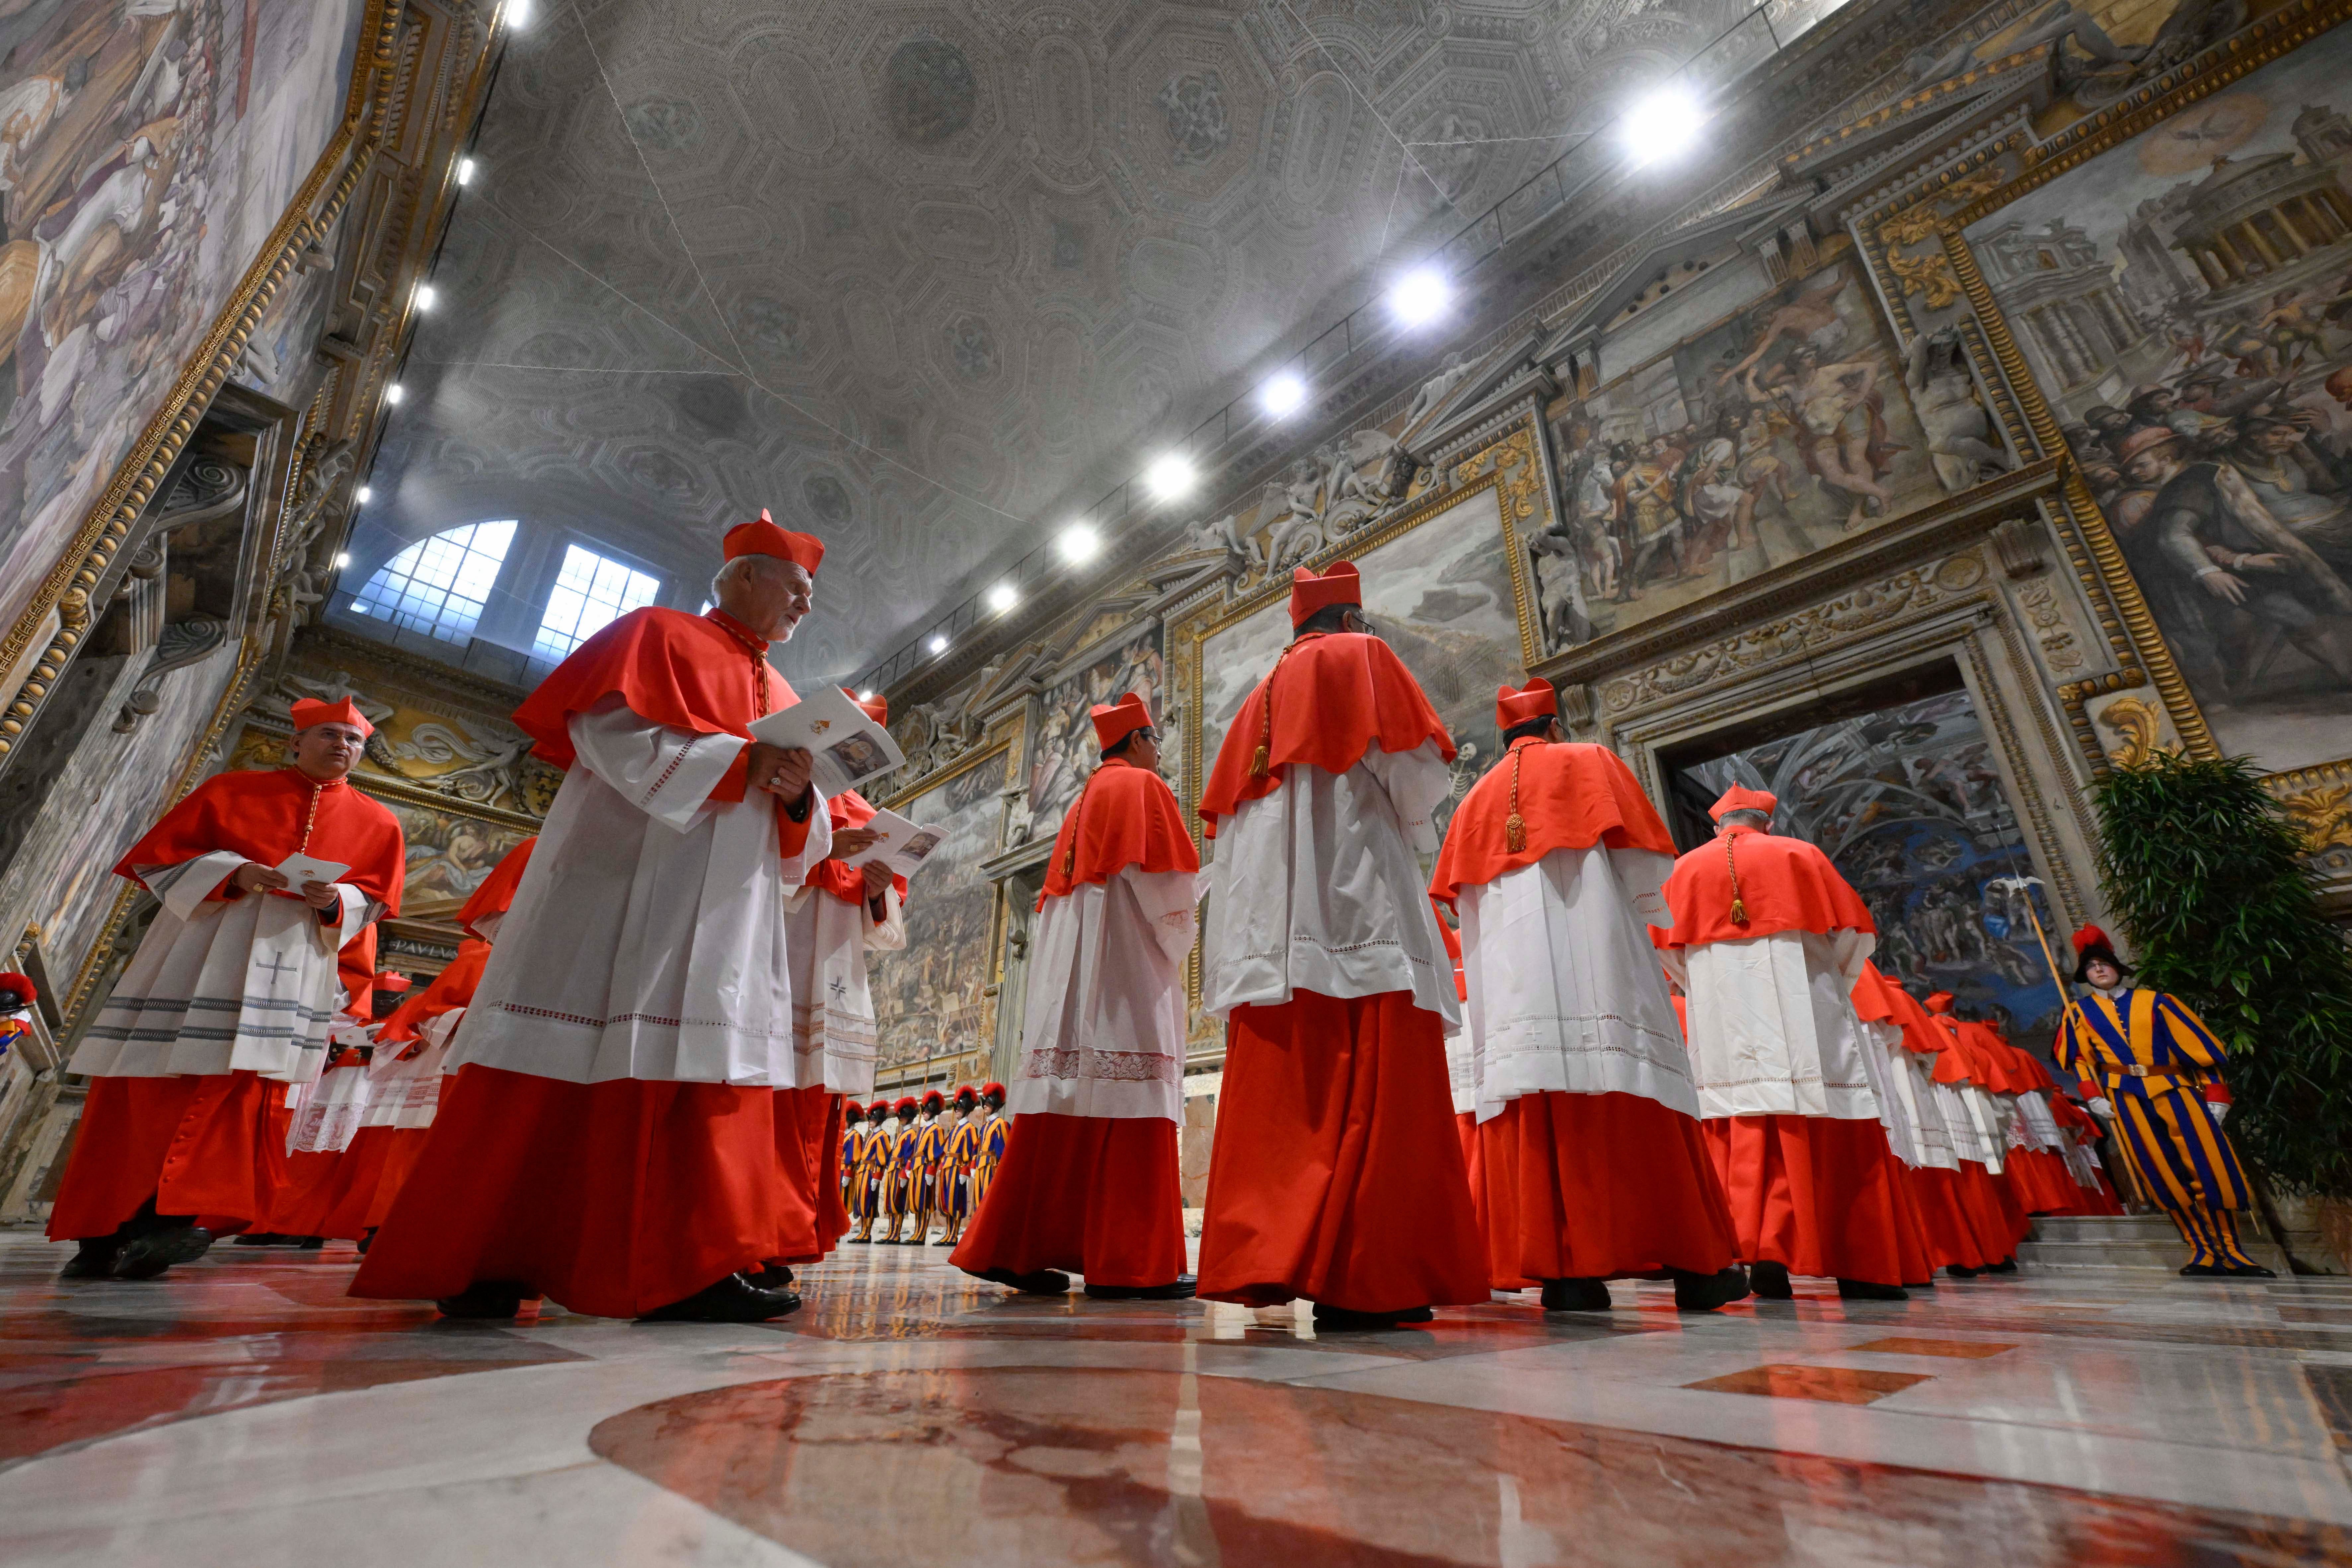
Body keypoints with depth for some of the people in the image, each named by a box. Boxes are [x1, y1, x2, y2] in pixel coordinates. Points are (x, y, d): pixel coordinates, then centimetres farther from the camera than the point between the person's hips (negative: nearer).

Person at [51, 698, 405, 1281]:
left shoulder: (376, 824, 10)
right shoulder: (232, 790, 9)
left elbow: (374, 901, 9)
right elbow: (159, 856, 6)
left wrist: (334, 900, -13)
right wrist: (231, 873, -13)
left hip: (291, 964, 0)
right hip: (204, 943, 0)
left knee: (242, 1089, -11)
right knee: (152, 1087, 1)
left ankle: (169, 1217, -7)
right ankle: (105, 1231, 11)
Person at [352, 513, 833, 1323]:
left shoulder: (780, 696, 21)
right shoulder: (658, 635, 5)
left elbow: (796, 837, 16)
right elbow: (615, 736, -11)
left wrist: (797, 795, -7)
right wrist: (741, 762, -17)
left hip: (724, 911, 6)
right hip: (622, 886, -6)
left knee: (706, 1074, 0)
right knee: (562, 1069, -3)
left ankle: (688, 1267, 3)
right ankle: (479, 1259, 9)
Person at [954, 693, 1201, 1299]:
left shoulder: (1082, 802, 24)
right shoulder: (1143, 787, 0)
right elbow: (1166, 886, -10)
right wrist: (1180, 935, 9)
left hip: (1068, 970, 8)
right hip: (1126, 963, -8)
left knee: (1063, 1111, 6)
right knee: (1131, 1111, -8)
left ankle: (1019, 1248, 8)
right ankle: (1131, 1262, -7)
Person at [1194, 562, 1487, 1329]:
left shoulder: (1265, 694, 26)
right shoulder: (1363, 659, 8)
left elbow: (1226, 809, 22)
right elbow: (1416, 769, -2)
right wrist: (1412, 817, 17)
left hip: (1268, 917, 7)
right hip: (1352, 905, -6)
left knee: (1278, 1097, 2)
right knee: (1371, 1096, -8)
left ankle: (1263, 1258, 1)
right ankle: (1359, 1281, -10)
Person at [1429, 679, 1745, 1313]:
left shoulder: (1476, 799, 21)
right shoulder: (1590, 762, 13)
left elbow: (1462, 898, 14)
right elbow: (1647, 862, 5)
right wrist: (1634, 907, 22)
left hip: (1510, 974, 3)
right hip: (1592, 955, -2)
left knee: (1528, 1118, -3)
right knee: (1627, 1110, -2)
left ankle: (1559, 1267, -8)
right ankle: (1693, 1264, 2)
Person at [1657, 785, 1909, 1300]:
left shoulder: (1684, 870, 11)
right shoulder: (1799, 855, 9)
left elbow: (1670, 951, 6)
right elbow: (1853, 929, 7)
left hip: (1724, 1025, 1)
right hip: (1798, 1016, -1)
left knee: (1741, 1141, -1)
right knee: (1831, 1138, 4)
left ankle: (1746, 1252, -10)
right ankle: (1860, 1268, 5)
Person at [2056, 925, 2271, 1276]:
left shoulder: (2154, 1002, 8)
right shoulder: (2081, 1014, 10)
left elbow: (2198, 1045, 6)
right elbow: (2080, 1059, 13)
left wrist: (2216, 1095, -1)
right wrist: (2094, 1097, 2)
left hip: (2174, 1089, 0)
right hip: (2126, 1098, 0)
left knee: (2211, 1167, -5)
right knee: (2162, 1175, -2)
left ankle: (2229, 1250, 9)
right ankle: (2203, 1252, 5)